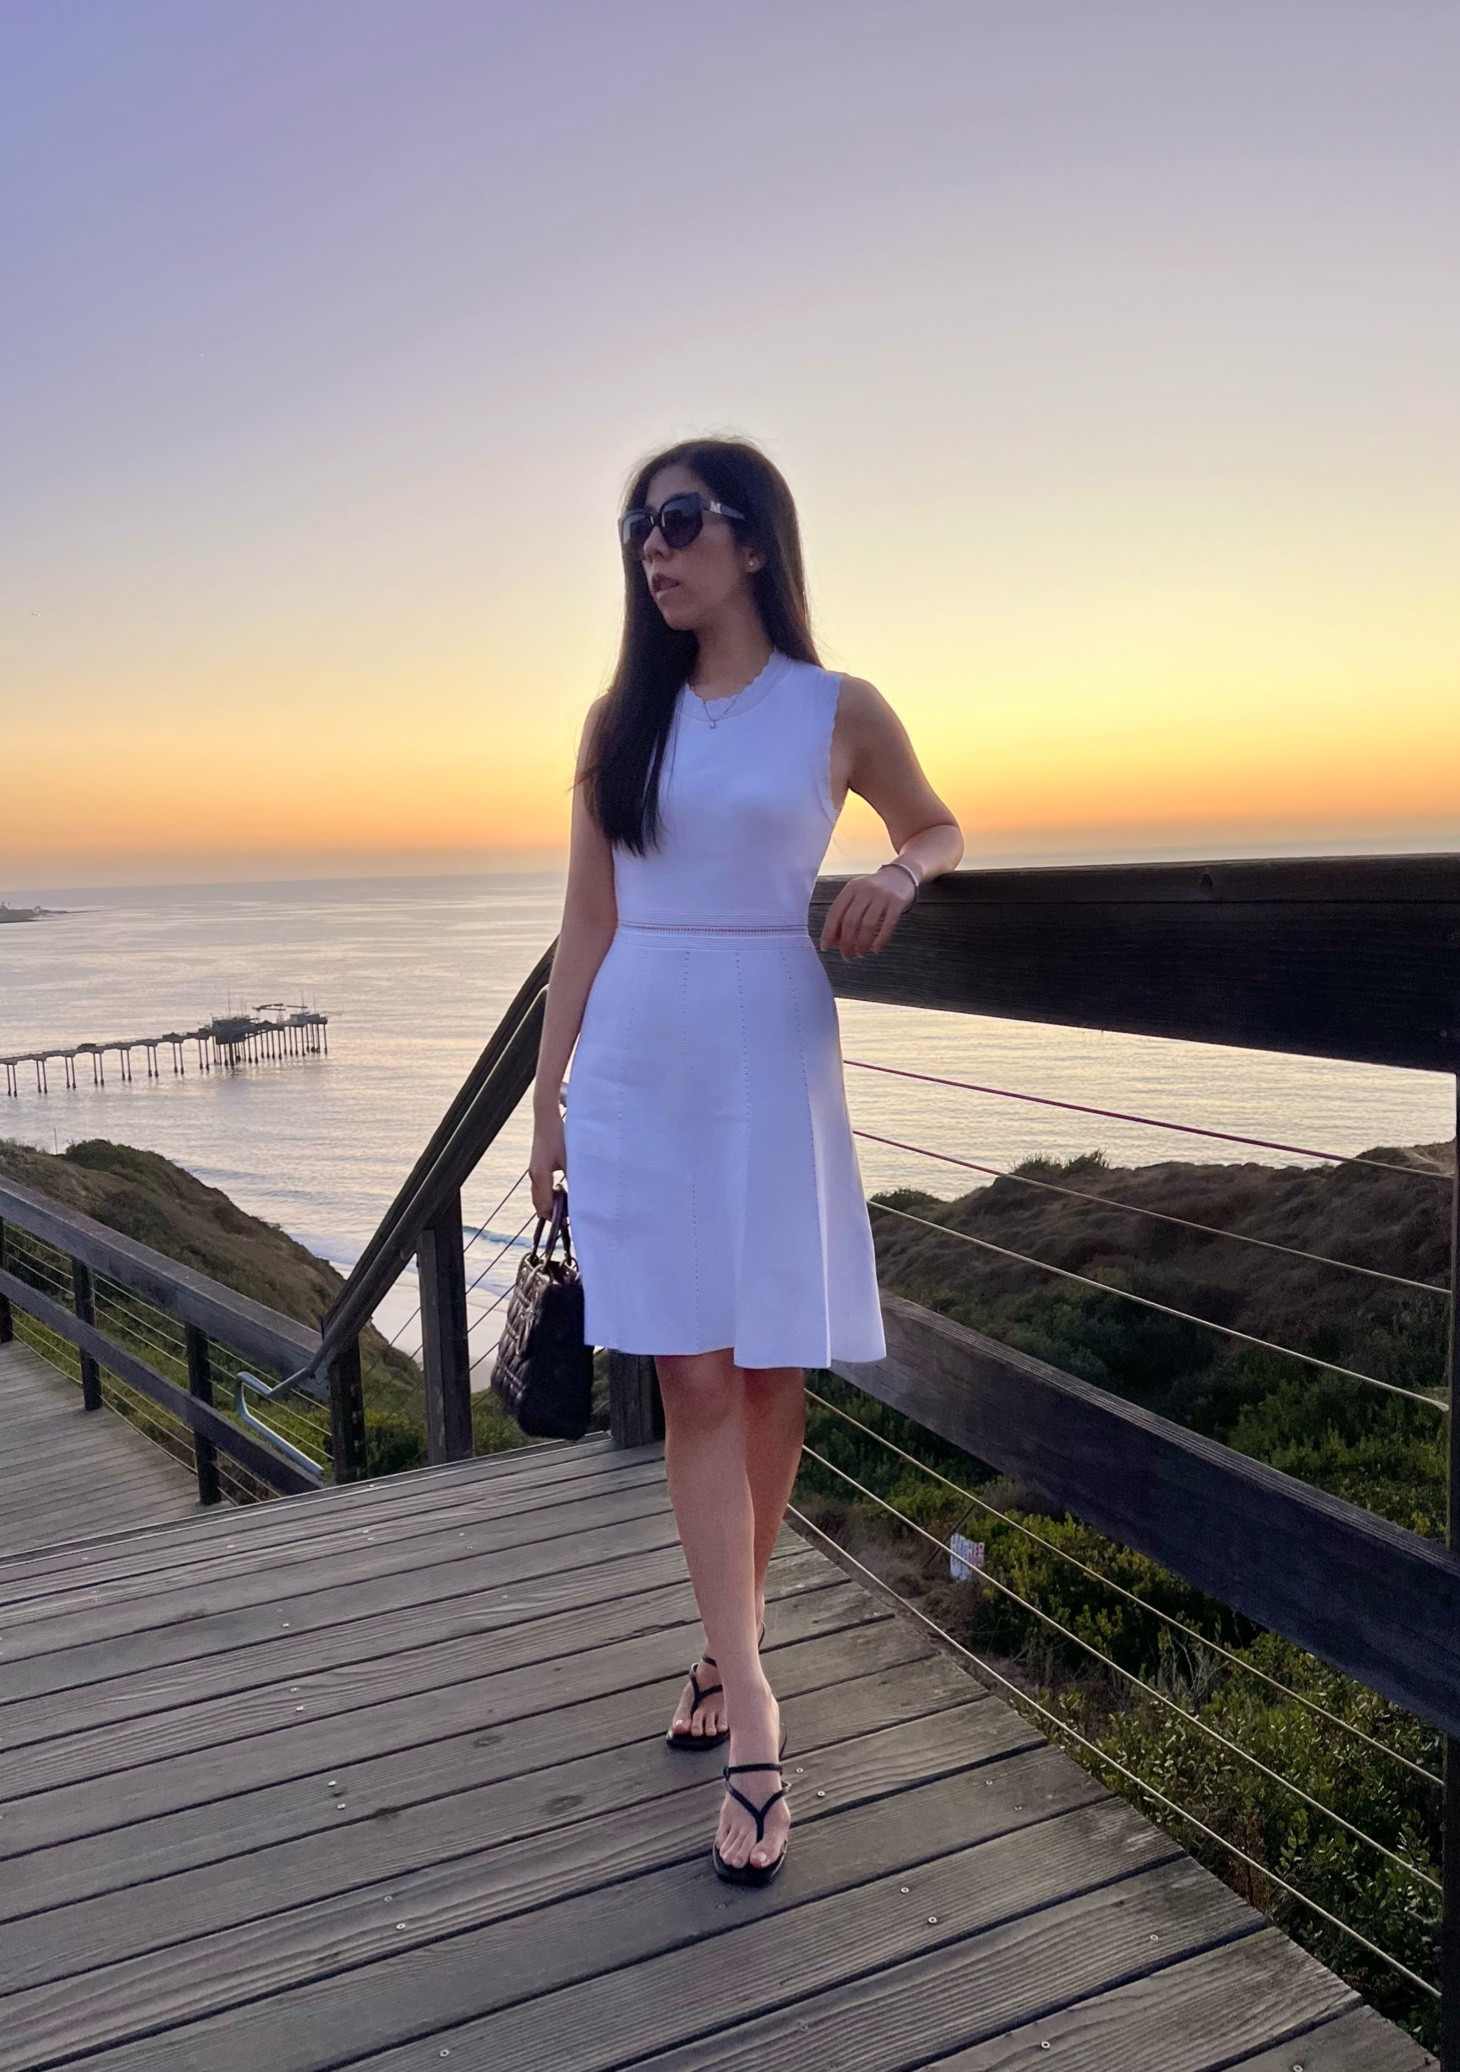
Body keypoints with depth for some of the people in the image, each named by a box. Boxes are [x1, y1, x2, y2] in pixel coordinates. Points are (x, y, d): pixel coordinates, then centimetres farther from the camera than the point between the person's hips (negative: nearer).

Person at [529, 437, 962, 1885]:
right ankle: (752, 1716, 5)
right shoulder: (621, 722, 9)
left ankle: (730, 1643, 27)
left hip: (771, 1067, -1)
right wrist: (548, 1095, 7)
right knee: (695, 1378, -2)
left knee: (770, 1371, 5)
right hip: (637, 1070, 2)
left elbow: (943, 830, 17)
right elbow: (587, 923, 10)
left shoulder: (837, 713, 2)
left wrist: (899, 873, -7)